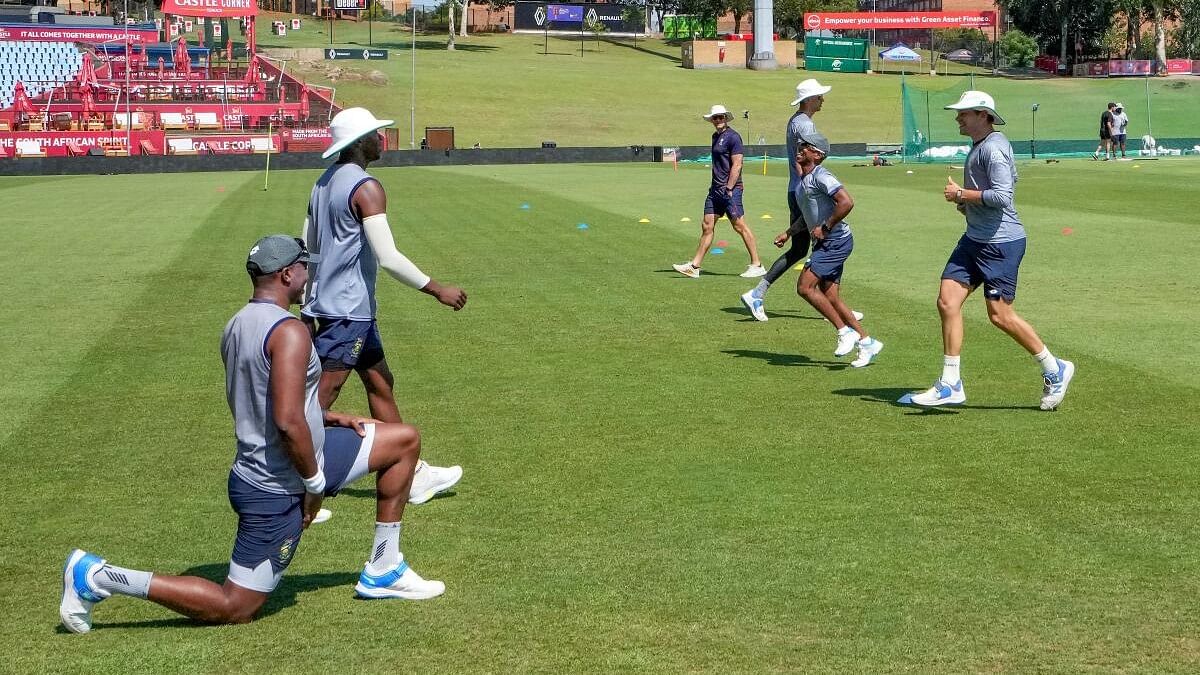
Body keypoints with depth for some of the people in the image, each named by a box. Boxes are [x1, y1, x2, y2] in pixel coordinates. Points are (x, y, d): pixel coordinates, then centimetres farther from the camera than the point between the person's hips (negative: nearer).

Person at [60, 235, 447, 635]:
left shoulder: (237, 327, 6)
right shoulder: (289, 331, -23)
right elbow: (287, 423, -30)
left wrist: (329, 418, 16)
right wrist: (316, 481, -17)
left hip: (257, 465, 10)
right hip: (277, 490, -10)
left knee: (404, 440, 15)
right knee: (234, 609, 1)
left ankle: (383, 571, 22)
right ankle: (99, 577, 2)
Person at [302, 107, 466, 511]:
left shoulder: (325, 183, 11)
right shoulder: (366, 187, -17)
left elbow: (307, 250, 15)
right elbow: (388, 258, -23)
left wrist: (307, 306, 22)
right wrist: (437, 291, -15)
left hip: (324, 308, 10)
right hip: (347, 313, -10)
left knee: (380, 385, 18)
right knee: (319, 403, -6)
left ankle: (412, 476, 26)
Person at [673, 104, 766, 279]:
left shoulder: (732, 137, -10)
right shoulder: (715, 136, 17)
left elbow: (736, 165, -15)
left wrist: (729, 189, -19)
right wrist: (717, 187, 19)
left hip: (730, 189, -9)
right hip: (716, 189, 9)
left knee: (739, 226, -7)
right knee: (707, 226, 8)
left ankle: (757, 265, 0)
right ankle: (694, 266, 11)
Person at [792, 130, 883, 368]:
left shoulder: (820, 176, -14)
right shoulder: (802, 181, 16)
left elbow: (846, 202, -26)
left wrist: (825, 228, -20)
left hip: (836, 240, -10)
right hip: (824, 243, 10)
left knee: (805, 287, -15)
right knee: (831, 299, 7)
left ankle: (846, 332, -7)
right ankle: (867, 342, 14)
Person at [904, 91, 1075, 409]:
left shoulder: (993, 147, -16)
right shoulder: (979, 146, 16)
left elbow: (1002, 196, -25)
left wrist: (961, 194, -15)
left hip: (1001, 242, -10)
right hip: (975, 239, 10)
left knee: (1000, 316, -5)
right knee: (948, 301, 0)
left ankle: (1055, 370, 14)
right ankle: (950, 385, 4)